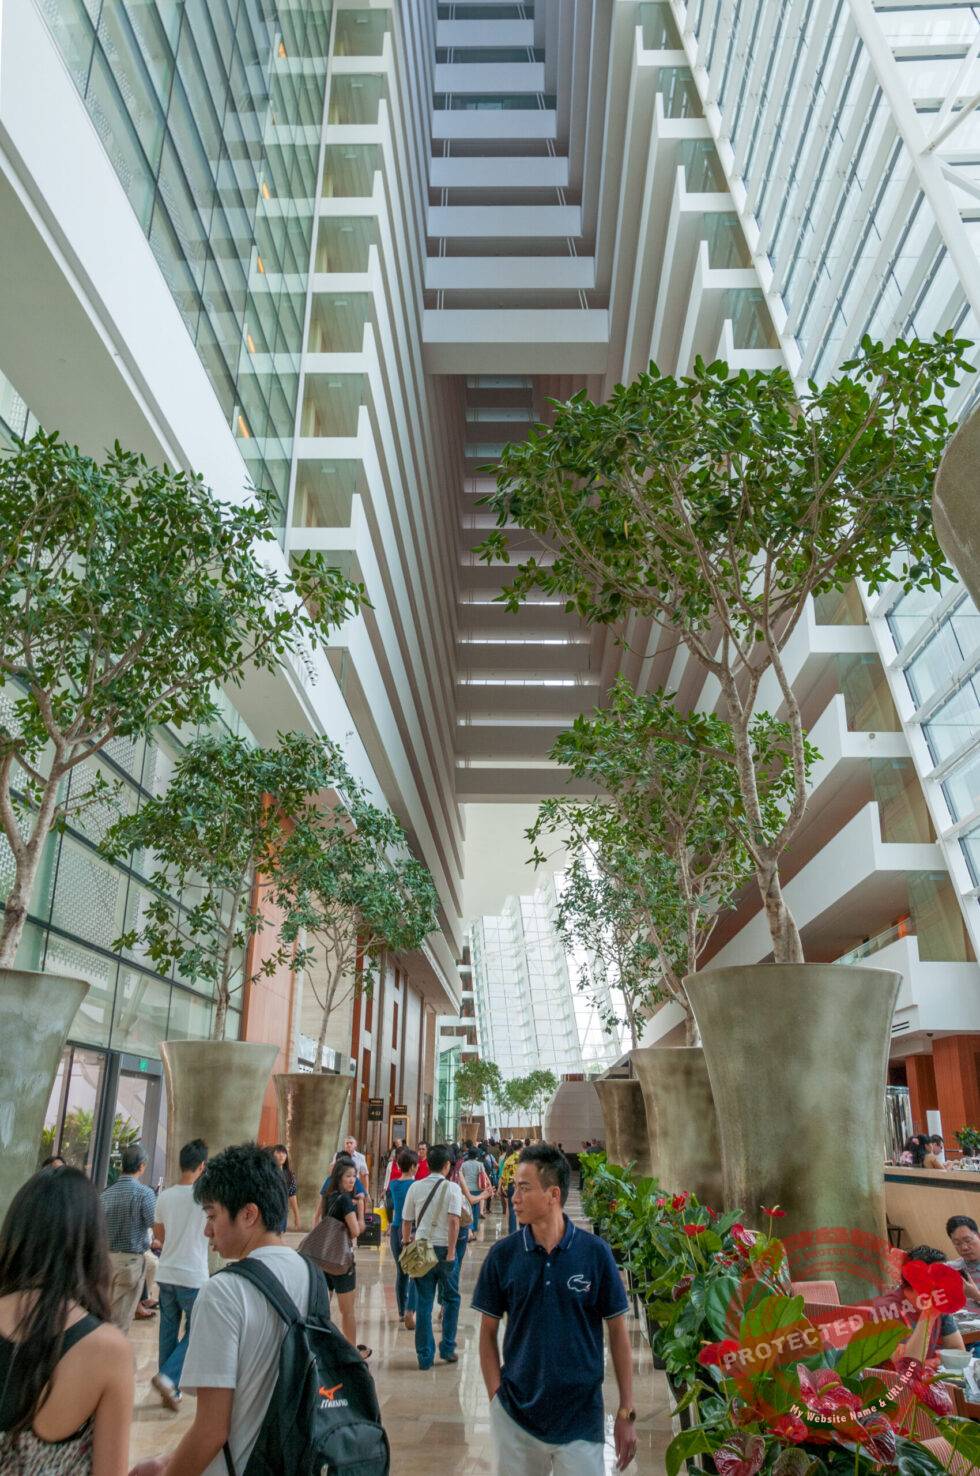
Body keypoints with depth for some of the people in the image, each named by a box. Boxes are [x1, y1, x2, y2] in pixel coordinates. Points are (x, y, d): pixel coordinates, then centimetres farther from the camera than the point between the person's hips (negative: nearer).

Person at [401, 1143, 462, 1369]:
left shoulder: (416, 1187, 2)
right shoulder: (452, 1188, -7)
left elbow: (406, 1221, 5)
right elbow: (454, 1221, -16)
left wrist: (407, 1244, 17)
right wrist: (451, 1252, -13)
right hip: (444, 1249, -2)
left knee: (423, 1303, 8)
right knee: (451, 1298, 17)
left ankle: (425, 1356, 11)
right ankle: (447, 1348, 18)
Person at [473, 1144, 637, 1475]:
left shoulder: (594, 1252, -11)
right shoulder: (502, 1255, -7)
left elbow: (617, 1331, -2)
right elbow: (488, 1332, 2)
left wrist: (626, 1411, -2)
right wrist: (496, 1396, -6)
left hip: (581, 1418, -1)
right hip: (515, 1417, 2)